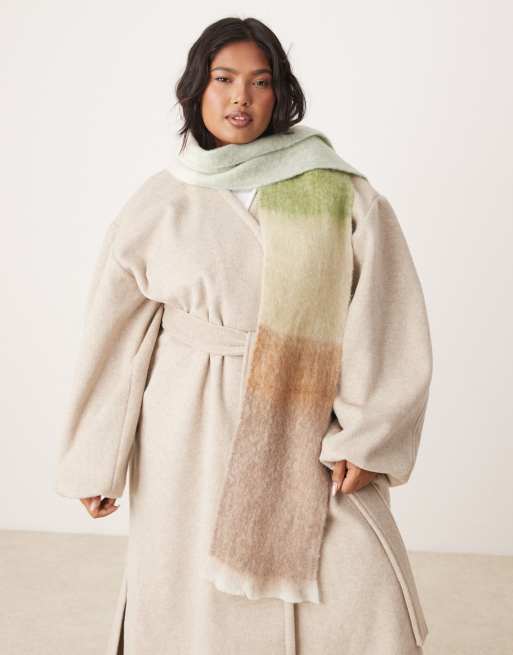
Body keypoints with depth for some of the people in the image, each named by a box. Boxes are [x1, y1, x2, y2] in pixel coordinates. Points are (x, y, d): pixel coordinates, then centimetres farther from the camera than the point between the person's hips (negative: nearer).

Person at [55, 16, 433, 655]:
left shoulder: (339, 195, -1)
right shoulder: (158, 203, 1)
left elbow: (387, 318, -4)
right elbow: (112, 334, 4)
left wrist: (367, 434, -11)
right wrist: (95, 464, 6)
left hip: (302, 432, 0)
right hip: (194, 435, 1)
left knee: (366, 598, -5)